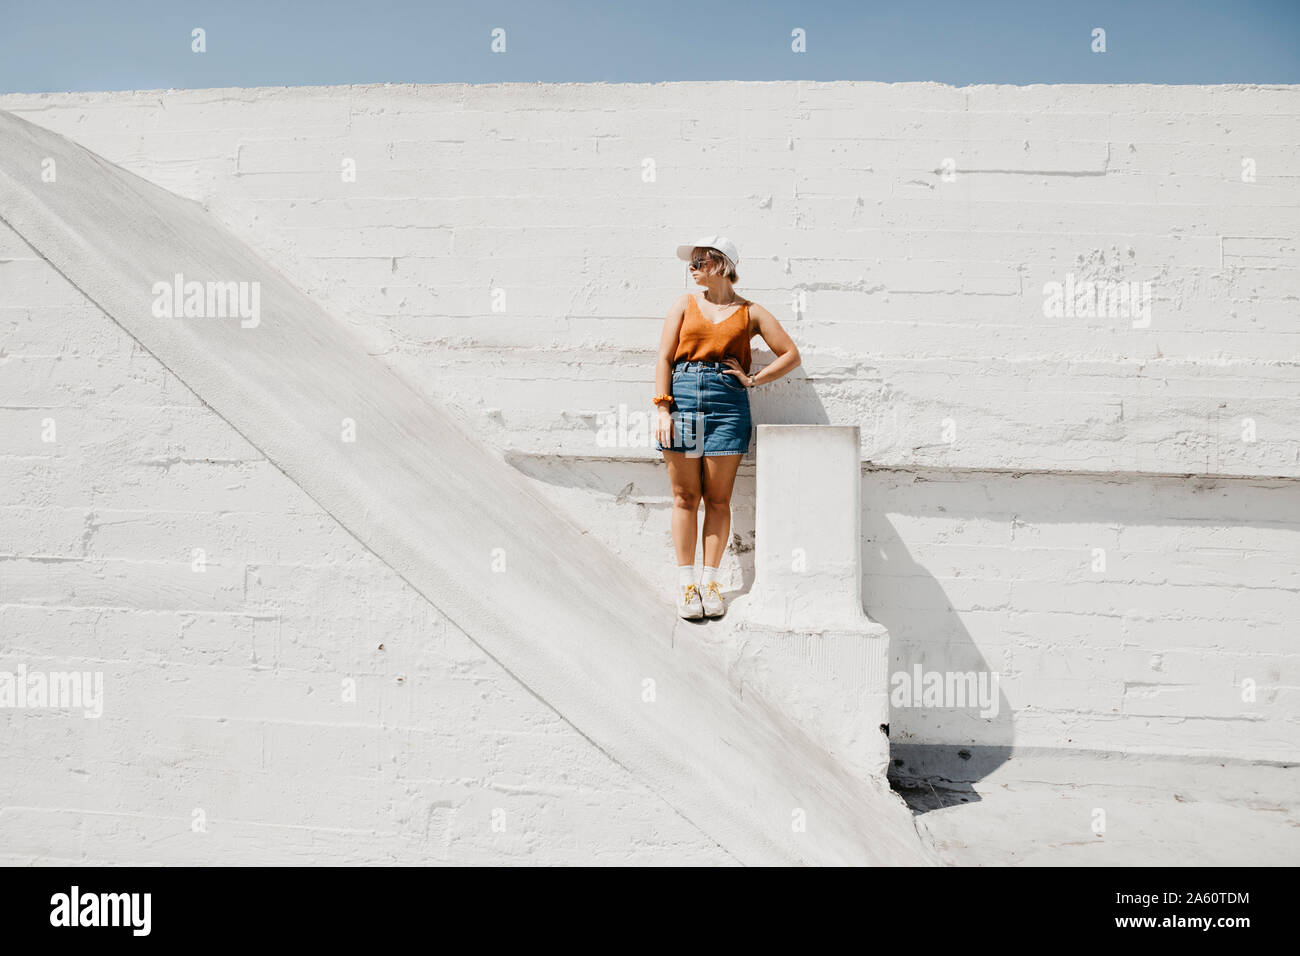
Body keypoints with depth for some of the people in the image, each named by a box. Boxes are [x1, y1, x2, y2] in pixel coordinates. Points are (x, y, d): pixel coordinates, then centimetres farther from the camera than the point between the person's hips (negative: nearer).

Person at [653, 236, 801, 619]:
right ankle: (686, 581, 9)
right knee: (685, 496, 1)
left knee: (718, 498, 1)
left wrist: (753, 379, 3)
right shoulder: (685, 304, 13)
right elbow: (664, 358, 6)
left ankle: (710, 579, 12)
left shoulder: (750, 312, 11)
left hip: (728, 401, -1)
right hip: (682, 395, 1)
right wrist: (662, 408, -5)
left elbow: (791, 354, 11)